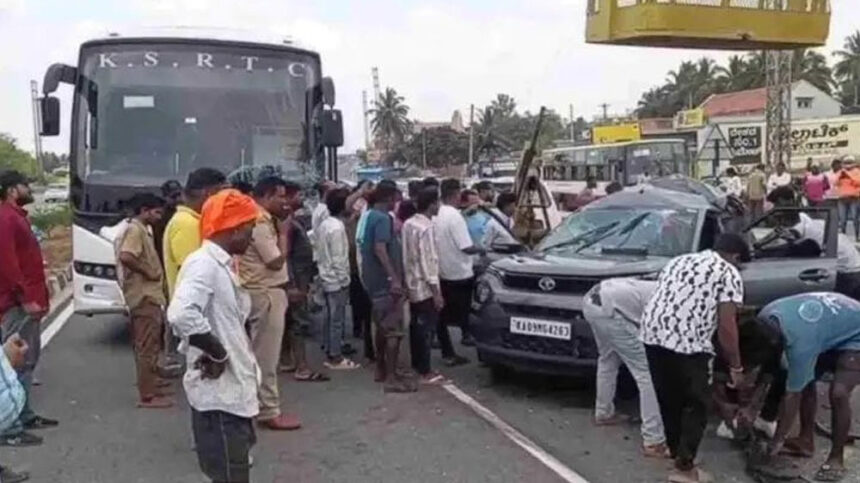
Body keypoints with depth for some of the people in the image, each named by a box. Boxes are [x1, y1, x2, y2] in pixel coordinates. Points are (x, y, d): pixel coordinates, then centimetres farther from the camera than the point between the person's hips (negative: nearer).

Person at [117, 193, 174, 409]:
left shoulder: (143, 230, 16)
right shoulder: (135, 230, -15)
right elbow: (125, 257, -30)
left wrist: (154, 272, 9)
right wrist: (147, 272, -20)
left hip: (149, 295, 10)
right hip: (144, 296, -10)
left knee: (147, 344, 19)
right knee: (147, 346, -7)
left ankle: (150, 382, 31)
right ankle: (147, 395, -4)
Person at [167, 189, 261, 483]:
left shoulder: (222, 265, 13)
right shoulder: (204, 263, -18)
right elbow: (181, 315, -34)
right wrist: (217, 354, -21)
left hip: (232, 389, 10)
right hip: (217, 392, -10)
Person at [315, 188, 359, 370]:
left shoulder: (324, 224, 9)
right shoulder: (337, 227, -19)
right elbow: (338, 258, -21)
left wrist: (324, 268, 18)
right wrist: (344, 280, -14)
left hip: (327, 278, 9)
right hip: (336, 279, -9)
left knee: (330, 318, 14)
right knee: (337, 319, -2)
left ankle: (330, 354, 22)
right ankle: (336, 358, 5)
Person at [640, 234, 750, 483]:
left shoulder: (679, 260, 26)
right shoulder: (728, 273, 6)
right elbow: (726, 326, -1)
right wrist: (736, 367, 7)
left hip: (652, 334, 7)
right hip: (687, 342, -6)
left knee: (669, 400, 21)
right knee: (696, 405, 10)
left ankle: (676, 452, 35)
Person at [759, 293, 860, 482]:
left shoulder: (800, 340, -38)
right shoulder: (765, 318, -17)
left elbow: (792, 395, -28)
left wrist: (777, 441, -17)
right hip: (834, 329, 9)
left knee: (838, 393, -21)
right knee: (805, 382, 4)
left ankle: (836, 458, -5)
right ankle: (806, 441, 18)